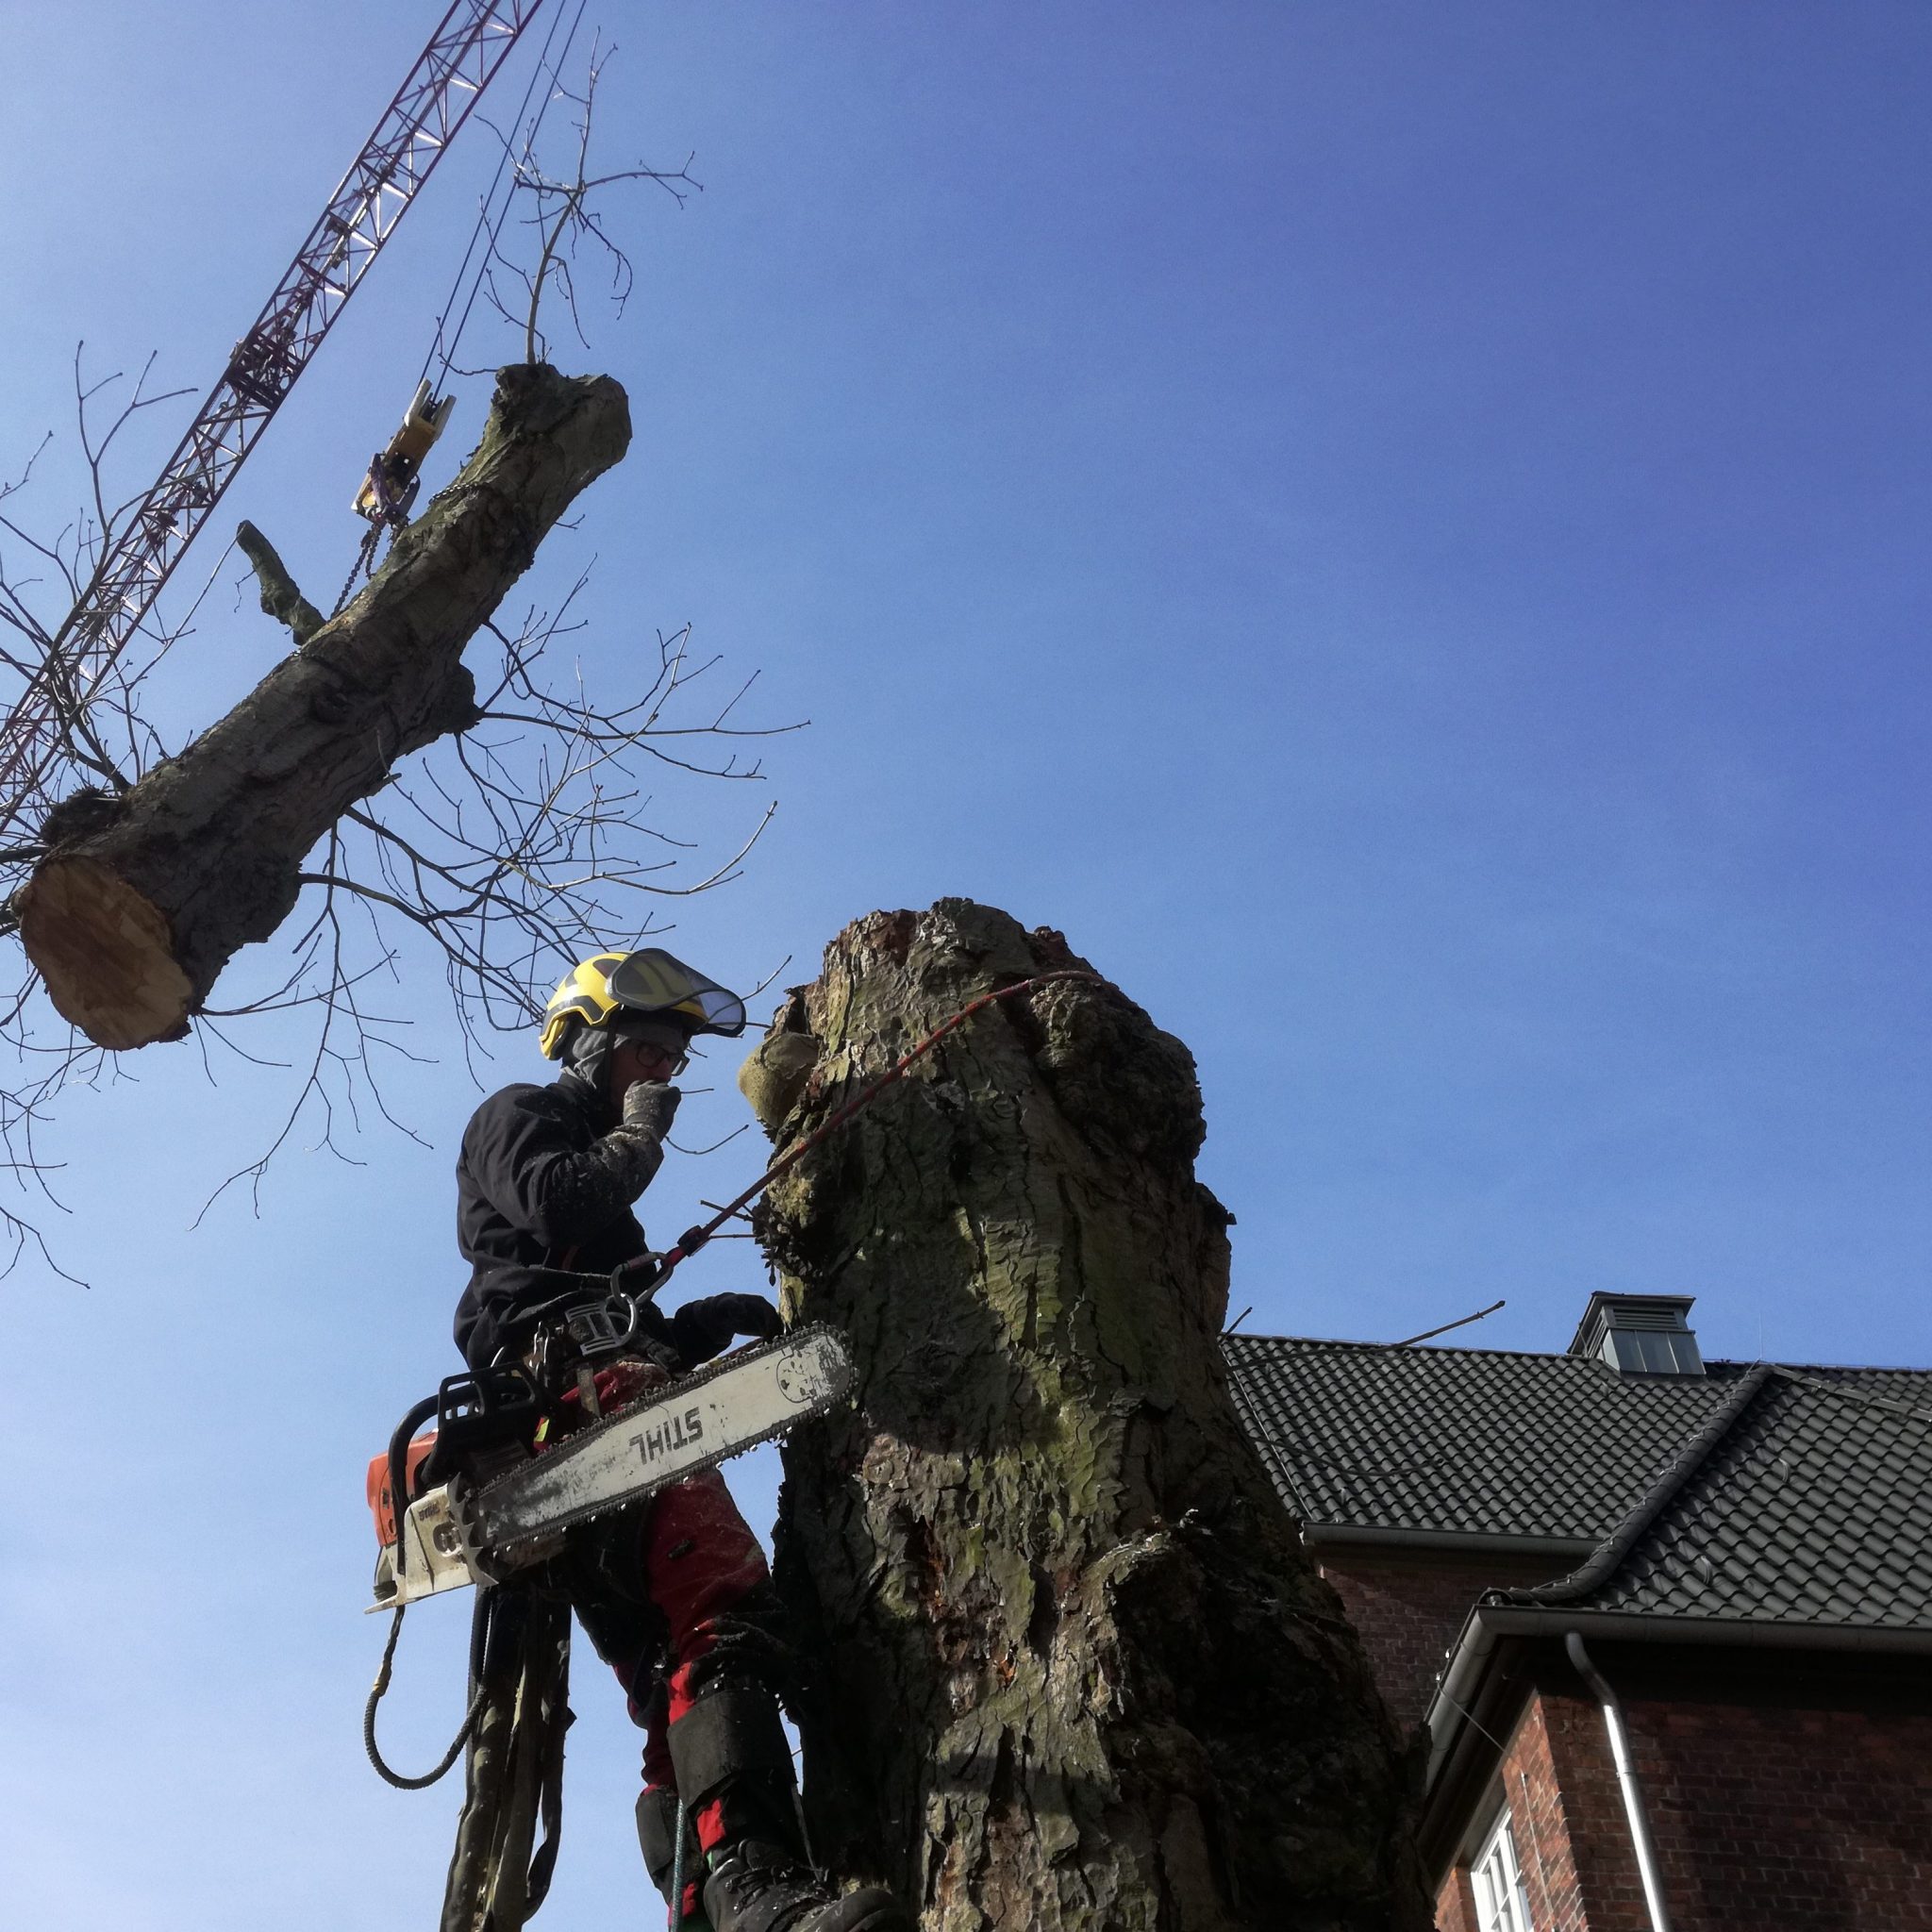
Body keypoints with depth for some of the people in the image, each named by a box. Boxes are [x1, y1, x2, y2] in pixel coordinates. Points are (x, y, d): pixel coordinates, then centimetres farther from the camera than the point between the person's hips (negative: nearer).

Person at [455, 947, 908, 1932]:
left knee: (674, 1668, -1)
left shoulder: (597, 1160, 39)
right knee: (724, 1615, -30)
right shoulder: (519, 1117, 14)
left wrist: (703, 1321, 15)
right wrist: (639, 1136, 8)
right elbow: (557, 1208, -9)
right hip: (574, 1386, -11)